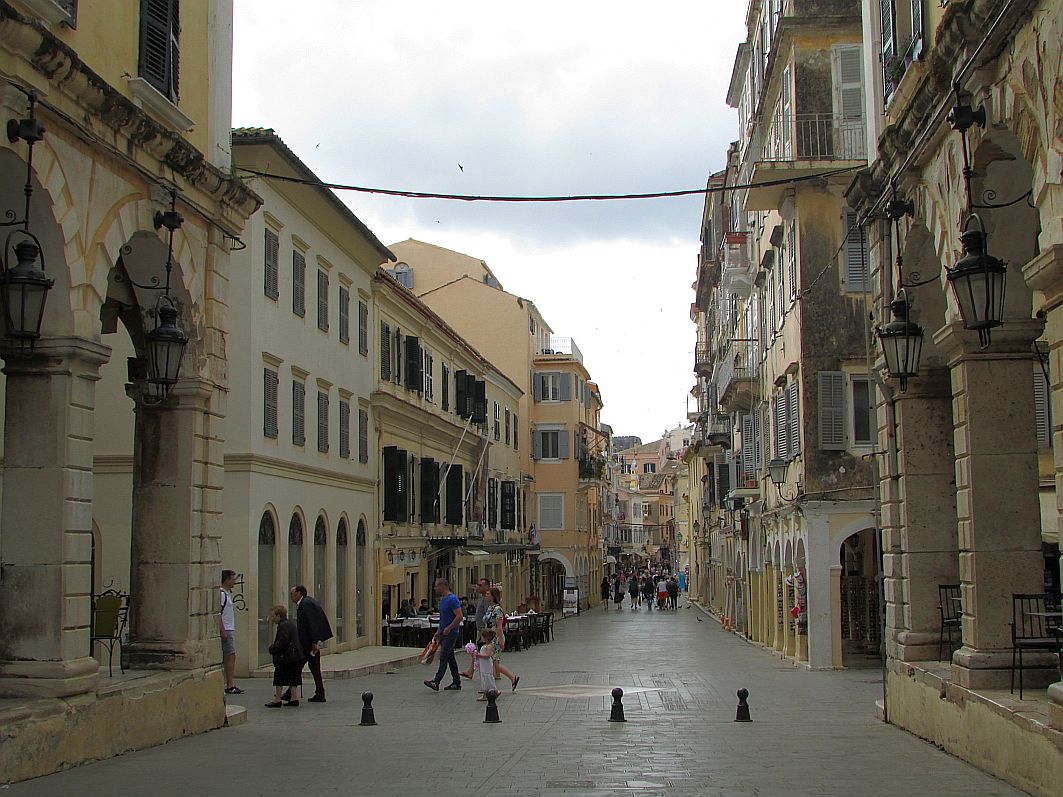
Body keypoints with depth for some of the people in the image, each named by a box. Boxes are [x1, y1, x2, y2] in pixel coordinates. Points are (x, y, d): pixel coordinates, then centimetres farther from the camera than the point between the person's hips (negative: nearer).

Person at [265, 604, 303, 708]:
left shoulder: (283, 626, -16)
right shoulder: (292, 623, 14)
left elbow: (282, 642, -24)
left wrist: (272, 649, -10)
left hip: (285, 657, -9)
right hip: (297, 655, 9)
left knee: (280, 677, -1)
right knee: (292, 677, 13)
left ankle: (277, 699, 2)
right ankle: (293, 698, 14)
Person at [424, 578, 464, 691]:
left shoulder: (452, 599, -17)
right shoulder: (442, 599, 14)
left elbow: (459, 616, -23)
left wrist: (448, 628, -20)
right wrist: (439, 631, 19)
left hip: (451, 633, -10)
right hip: (444, 633, 10)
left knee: (443, 657, -12)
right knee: (450, 658, 10)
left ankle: (436, 682, -16)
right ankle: (456, 683, 14)